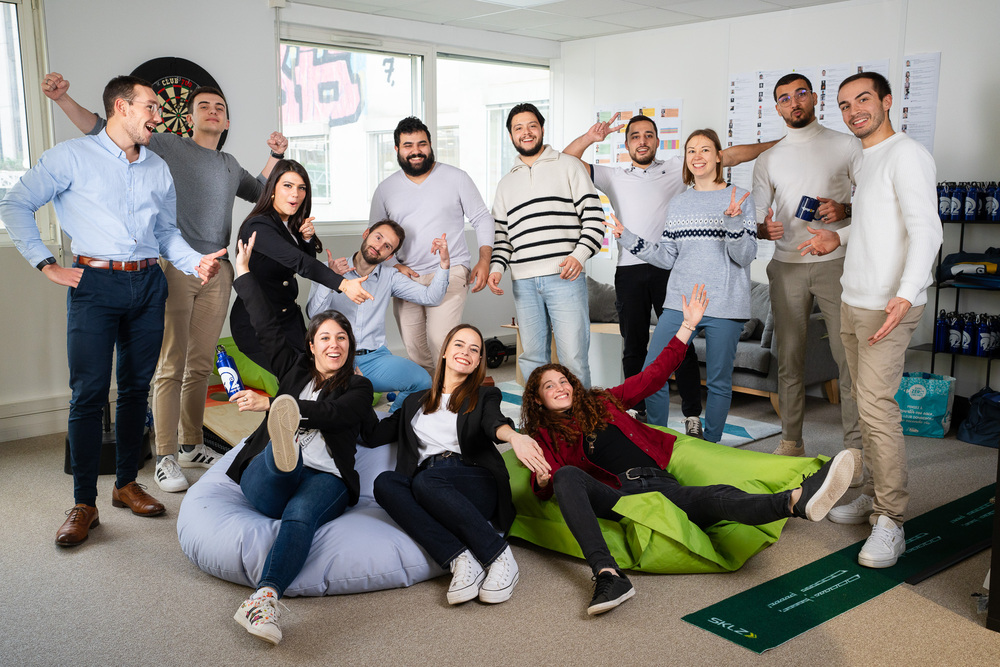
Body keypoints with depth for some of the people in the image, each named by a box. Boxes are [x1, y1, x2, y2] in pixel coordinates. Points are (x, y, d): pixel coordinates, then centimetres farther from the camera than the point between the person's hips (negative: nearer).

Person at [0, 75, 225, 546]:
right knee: (89, 392, -7)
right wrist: (46, 265, -6)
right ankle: (84, 504, 1)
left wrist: (195, 261, 0)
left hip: (148, 285, 5)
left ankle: (127, 484, 22)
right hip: (95, 282, -5)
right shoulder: (72, 157, 0)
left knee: (136, 387, 9)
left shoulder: (158, 169, 16)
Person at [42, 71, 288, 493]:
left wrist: (276, 155, 25)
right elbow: (104, 131, 0)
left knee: (201, 365, 9)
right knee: (171, 367, -7)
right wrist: (63, 99, -12)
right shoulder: (166, 146, 4)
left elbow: (259, 191, 38)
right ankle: (166, 458, -2)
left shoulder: (230, 166, 20)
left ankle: (192, 446, 20)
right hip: (175, 267, -5)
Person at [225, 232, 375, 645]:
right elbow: (267, 326, 27)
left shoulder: (358, 388, 17)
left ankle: (264, 600, -57)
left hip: (325, 477, -2)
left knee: (301, 514, -38)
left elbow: (331, 414, -3)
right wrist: (243, 271, 31)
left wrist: (271, 404, -10)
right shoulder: (295, 370, 27)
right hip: (266, 479, 3)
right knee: (281, 440, -35)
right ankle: (282, 448, -72)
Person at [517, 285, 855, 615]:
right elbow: (544, 490, 4)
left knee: (719, 497, -29)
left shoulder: (602, 402, 27)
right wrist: (541, 477, -21)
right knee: (567, 476, -35)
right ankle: (608, 575, -51)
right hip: (615, 495, -2)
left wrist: (688, 325, 21)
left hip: (661, 483, 3)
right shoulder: (545, 436, 19)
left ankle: (798, 500, -60)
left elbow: (653, 375, 26)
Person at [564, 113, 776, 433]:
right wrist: (589, 138, -5)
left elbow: (730, 156, 12)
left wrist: (780, 143, 10)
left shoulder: (677, 169, 14)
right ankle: (638, 412, 18)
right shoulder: (614, 177, 17)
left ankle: (693, 417, 3)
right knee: (633, 346, 7)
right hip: (629, 271, 2)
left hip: (669, 268, -2)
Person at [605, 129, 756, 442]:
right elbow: (667, 258, 12)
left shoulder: (740, 198, 2)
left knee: (718, 381, 4)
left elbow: (745, 256, -5)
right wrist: (628, 239, 6)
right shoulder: (678, 203, 13)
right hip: (680, 302, 3)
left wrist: (733, 220, -21)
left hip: (725, 305, -3)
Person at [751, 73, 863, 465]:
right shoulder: (768, 160, 14)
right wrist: (764, 229, -9)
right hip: (787, 266, 3)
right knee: (789, 358, 6)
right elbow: (757, 220, 14)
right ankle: (791, 441, 15)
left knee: (849, 356, -6)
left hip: (836, 261, -2)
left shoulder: (846, 145, 6)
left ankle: (855, 447, 1)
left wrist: (844, 210, -13)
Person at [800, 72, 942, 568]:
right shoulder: (867, 160, 19)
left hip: (888, 305, -9)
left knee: (877, 408, -12)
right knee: (866, 403, 13)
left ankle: (890, 522, -5)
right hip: (854, 302, 9)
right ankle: (874, 495, 23)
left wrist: (906, 295, -31)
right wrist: (839, 238, 14)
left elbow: (925, 230, -20)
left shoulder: (906, 155, -10)